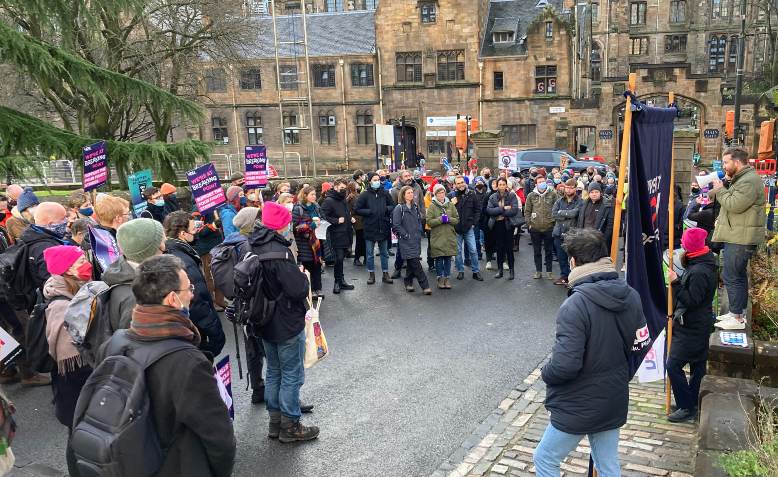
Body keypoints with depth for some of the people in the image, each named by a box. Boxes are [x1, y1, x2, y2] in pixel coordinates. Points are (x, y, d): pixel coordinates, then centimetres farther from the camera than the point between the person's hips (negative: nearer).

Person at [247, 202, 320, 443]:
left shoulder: (254, 248, 1)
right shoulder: (279, 252, -25)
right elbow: (298, 289, -28)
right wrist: (303, 275, -7)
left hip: (266, 323, 8)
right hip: (287, 324, -8)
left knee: (273, 372, 19)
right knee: (292, 375, 6)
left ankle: (275, 422, 30)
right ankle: (290, 426, 16)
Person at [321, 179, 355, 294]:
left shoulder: (343, 199, 15)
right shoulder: (329, 200, -13)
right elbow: (323, 216, -19)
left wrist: (350, 219, 12)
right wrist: (337, 221, -22)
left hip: (345, 234, 8)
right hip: (336, 235, -8)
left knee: (341, 258, 14)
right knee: (339, 258, -7)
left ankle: (341, 281, 22)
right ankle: (338, 282, 5)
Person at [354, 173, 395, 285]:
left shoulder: (385, 193, 3)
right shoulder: (365, 195, -4)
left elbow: (393, 206, 12)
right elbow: (356, 209, -4)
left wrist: (386, 209, -7)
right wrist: (369, 212, -13)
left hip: (383, 228, 2)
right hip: (370, 228, -2)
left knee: (384, 253, 12)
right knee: (370, 254, 7)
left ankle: (385, 274, 22)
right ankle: (371, 274, 18)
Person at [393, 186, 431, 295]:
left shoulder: (415, 207, 13)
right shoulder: (399, 208, -7)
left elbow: (420, 220, 22)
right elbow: (396, 225, -9)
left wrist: (419, 232, 10)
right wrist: (405, 235, -11)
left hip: (416, 240, 6)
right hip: (406, 241, -6)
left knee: (411, 263, 10)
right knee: (415, 263, -10)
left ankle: (408, 283, 23)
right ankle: (425, 286, -10)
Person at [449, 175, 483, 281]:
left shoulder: (472, 195, 0)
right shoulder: (451, 196, -3)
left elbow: (478, 209, 6)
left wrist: (474, 223, 0)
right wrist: (451, 204, -19)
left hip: (469, 228, 0)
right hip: (456, 228, 0)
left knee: (473, 250, 2)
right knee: (458, 251, 9)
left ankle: (476, 271, 12)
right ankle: (460, 271, 21)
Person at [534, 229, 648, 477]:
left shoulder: (576, 305, -27)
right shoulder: (630, 296, -4)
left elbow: (565, 366, -29)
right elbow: (640, 345, 8)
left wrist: (545, 373, -9)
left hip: (578, 407, -7)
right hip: (615, 403, 7)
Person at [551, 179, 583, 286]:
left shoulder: (579, 202, -5)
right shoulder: (559, 200, 8)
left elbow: (574, 213, -20)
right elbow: (553, 214, -4)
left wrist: (561, 212, -8)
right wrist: (568, 215, -11)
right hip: (559, 233, 5)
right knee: (561, 257, 14)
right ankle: (564, 276, 27)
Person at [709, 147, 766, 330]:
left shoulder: (749, 181, -17)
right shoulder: (741, 179, 18)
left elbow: (734, 205, -24)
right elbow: (732, 202, 24)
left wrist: (720, 190, -11)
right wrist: (718, 192, 7)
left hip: (740, 239, -11)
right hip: (737, 237, 11)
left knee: (732, 277, -8)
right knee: (738, 276, 17)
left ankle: (737, 318, -4)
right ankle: (738, 312, 27)